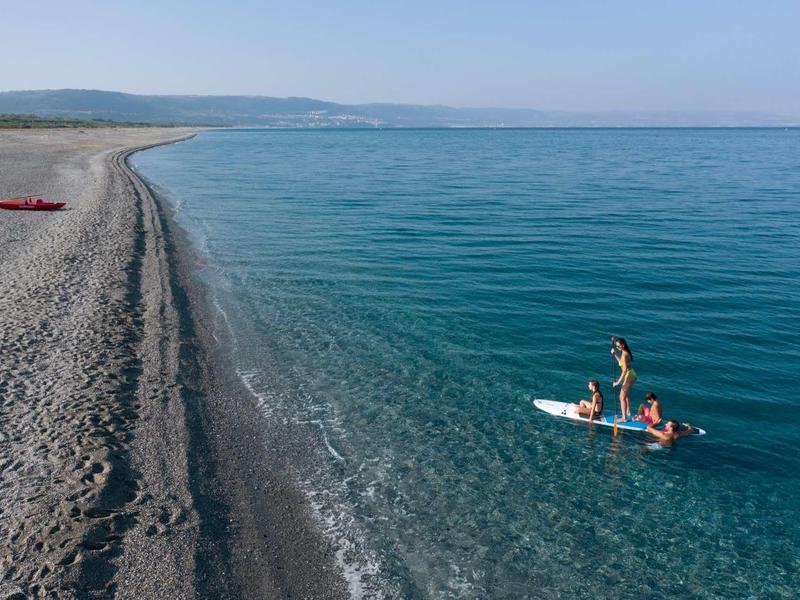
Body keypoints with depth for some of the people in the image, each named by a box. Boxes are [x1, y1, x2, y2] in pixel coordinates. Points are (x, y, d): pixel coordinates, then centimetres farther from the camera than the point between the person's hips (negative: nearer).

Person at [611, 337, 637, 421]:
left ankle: (624, 418, 0)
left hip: (629, 376, -10)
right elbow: (621, 362, 21)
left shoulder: (624, 355, -24)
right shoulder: (626, 352, 5)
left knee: (622, 397, -3)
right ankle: (628, 412, 45)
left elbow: (625, 370, -28)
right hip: (632, 375, 10)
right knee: (626, 394, 29)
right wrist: (614, 354, 11)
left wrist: (618, 382, -26)